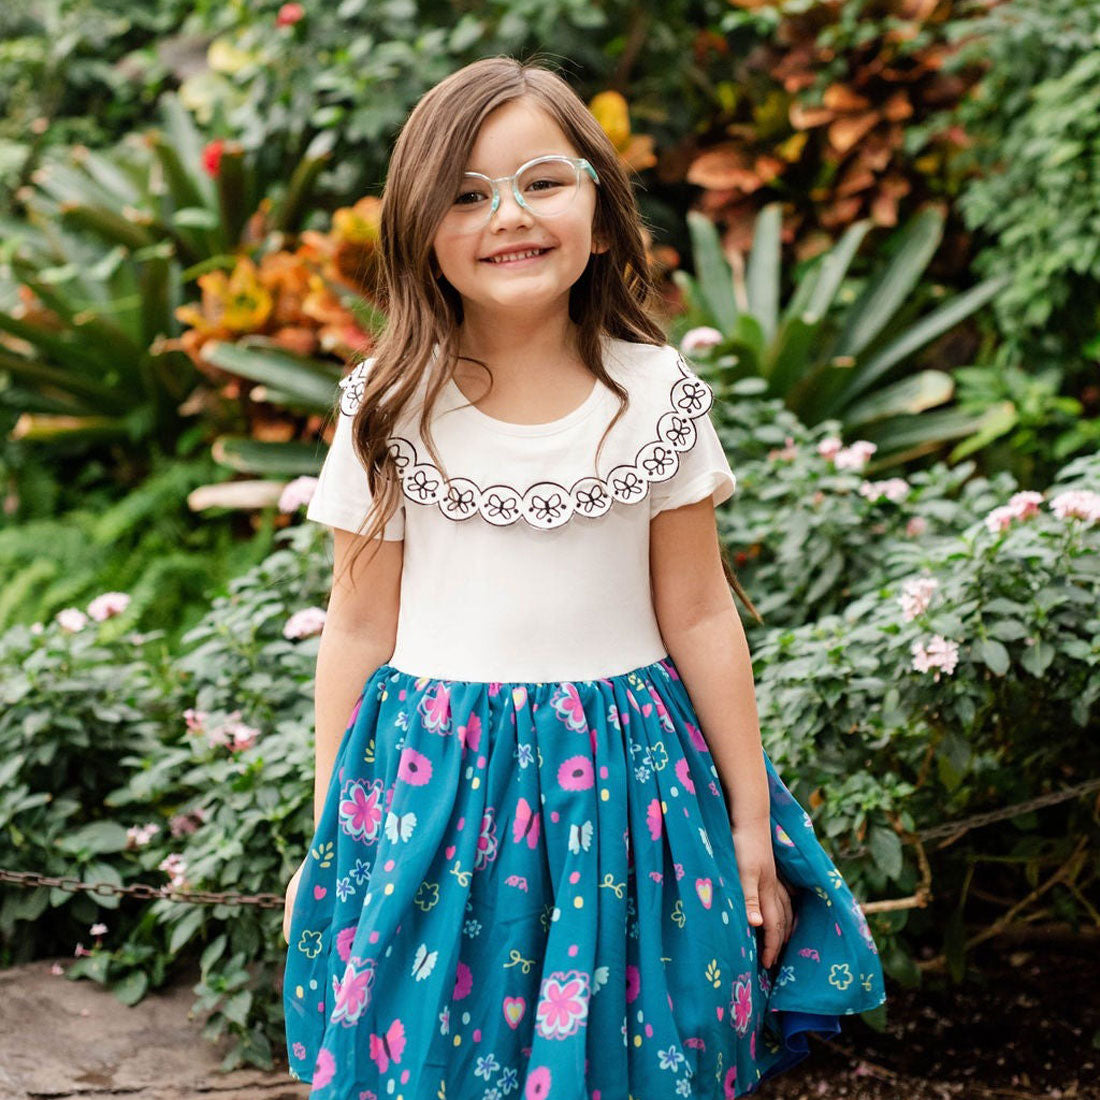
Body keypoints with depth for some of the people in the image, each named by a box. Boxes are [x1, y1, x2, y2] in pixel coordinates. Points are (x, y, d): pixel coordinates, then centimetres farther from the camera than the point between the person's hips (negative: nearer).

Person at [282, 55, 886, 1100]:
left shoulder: (656, 396, -3)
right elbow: (360, 627, 1)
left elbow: (698, 614, 2)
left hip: (622, 779, 1)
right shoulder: (391, 409, -5)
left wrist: (750, 815, 6)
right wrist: (329, 836, 5)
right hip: (439, 782, 0)